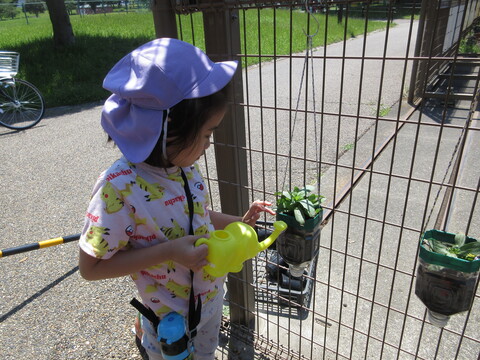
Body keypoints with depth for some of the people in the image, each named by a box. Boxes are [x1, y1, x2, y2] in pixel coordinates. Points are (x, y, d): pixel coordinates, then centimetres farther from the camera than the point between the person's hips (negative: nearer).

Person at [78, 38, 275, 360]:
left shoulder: (187, 166, -11)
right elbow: (91, 266, -23)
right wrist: (168, 252, -31)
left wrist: (239, 222, -7)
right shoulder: (119, 187, -31)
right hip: (169, 318, -6)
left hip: (213, 298, 7)